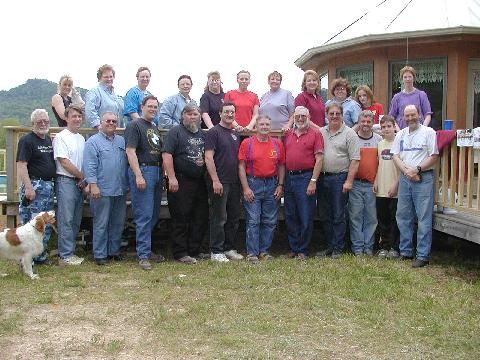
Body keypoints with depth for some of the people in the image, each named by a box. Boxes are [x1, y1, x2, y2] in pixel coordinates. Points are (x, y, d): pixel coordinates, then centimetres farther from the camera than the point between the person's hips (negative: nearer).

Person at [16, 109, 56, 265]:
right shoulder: (27, 140, -8)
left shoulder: (49, 140, 15)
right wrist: (28, 187, -23)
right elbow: (21, 166, -15)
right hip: (34, 186, -8)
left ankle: (41, 256, 21)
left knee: (47, 224, 12)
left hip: (49, 186, 8)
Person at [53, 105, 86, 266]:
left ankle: (70, 251, 18)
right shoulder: (61, 137, -7)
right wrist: (82, 176, -6)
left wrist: (84, 180, 1)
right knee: (66, 219, -7)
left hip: (80, 182, 7)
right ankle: (65, 255, -2)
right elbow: (64, 162, -13)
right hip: (66, 181, -7)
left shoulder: (81, 138, 16)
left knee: (76, 220, 10)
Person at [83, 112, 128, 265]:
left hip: (120, 190, 6)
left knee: (118, 223, 12)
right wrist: (93, 185, -17)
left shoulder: (121, 141, 15)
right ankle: (100, 254, 8)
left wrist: (127, 183, 12)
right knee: (101, 224, 0)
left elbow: (126, 162, 19)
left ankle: (114, 250, 25)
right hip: (102, 190, -6)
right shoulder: (93, 141, -3)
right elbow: (89, 165, -10)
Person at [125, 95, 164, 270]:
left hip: (157, 172, 8)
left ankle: (147, 249, 20)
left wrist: (163, 174, 16)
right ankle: (143, 255, -4)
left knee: (154, 215, 10)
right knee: (144, 215, -8)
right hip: (142, 170, -8)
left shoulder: (155, 128, 21)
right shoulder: (134, 125, -4)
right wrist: (138, 176, -19)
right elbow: (130, 151, -12)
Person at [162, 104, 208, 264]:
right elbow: (167, 155, -14)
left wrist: (204, 161, 8)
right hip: (181, 182, -7)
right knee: (180, 219, -1)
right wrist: (172, 178, -21)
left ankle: (195, 251, 20)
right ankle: (180, 253, 6)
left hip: (200, 183, 7)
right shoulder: (175, 132, -3)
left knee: (201, 218, 9)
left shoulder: (203, 134, 17)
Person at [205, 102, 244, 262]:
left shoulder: (236, 134, 16)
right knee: (219, 218, -2)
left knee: (234, 218, 11)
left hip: (234, 182, 7)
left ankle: (229, 248, 22)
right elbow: (208, 158, -13)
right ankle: (216, 251, 6)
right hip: (220, 183, -7)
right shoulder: (214, 132, -6)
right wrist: (215, 180, -19)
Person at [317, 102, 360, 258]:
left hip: (340, 178, -5)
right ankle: (329, 246, 22)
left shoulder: (349, 133, -3)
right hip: (322, 178, 5)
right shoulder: (320, 132, 11)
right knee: (324, 215, 11)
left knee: (339, 216, 1)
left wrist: (349, 181, -14)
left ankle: (337, 248, 9)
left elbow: (355, 160, -8)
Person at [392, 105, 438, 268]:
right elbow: (396, 156, 8)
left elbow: (434, 156, -5)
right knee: (403, 216, 9)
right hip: (405, 179, 6)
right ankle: (405, 251, 20)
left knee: (424, 218, -5)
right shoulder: (401, 134, 14)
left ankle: (423, 255, -1)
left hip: (424, 178, -5)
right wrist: (407, 170, -9)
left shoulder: (428, 132, -1)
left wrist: (417, 169, -14)